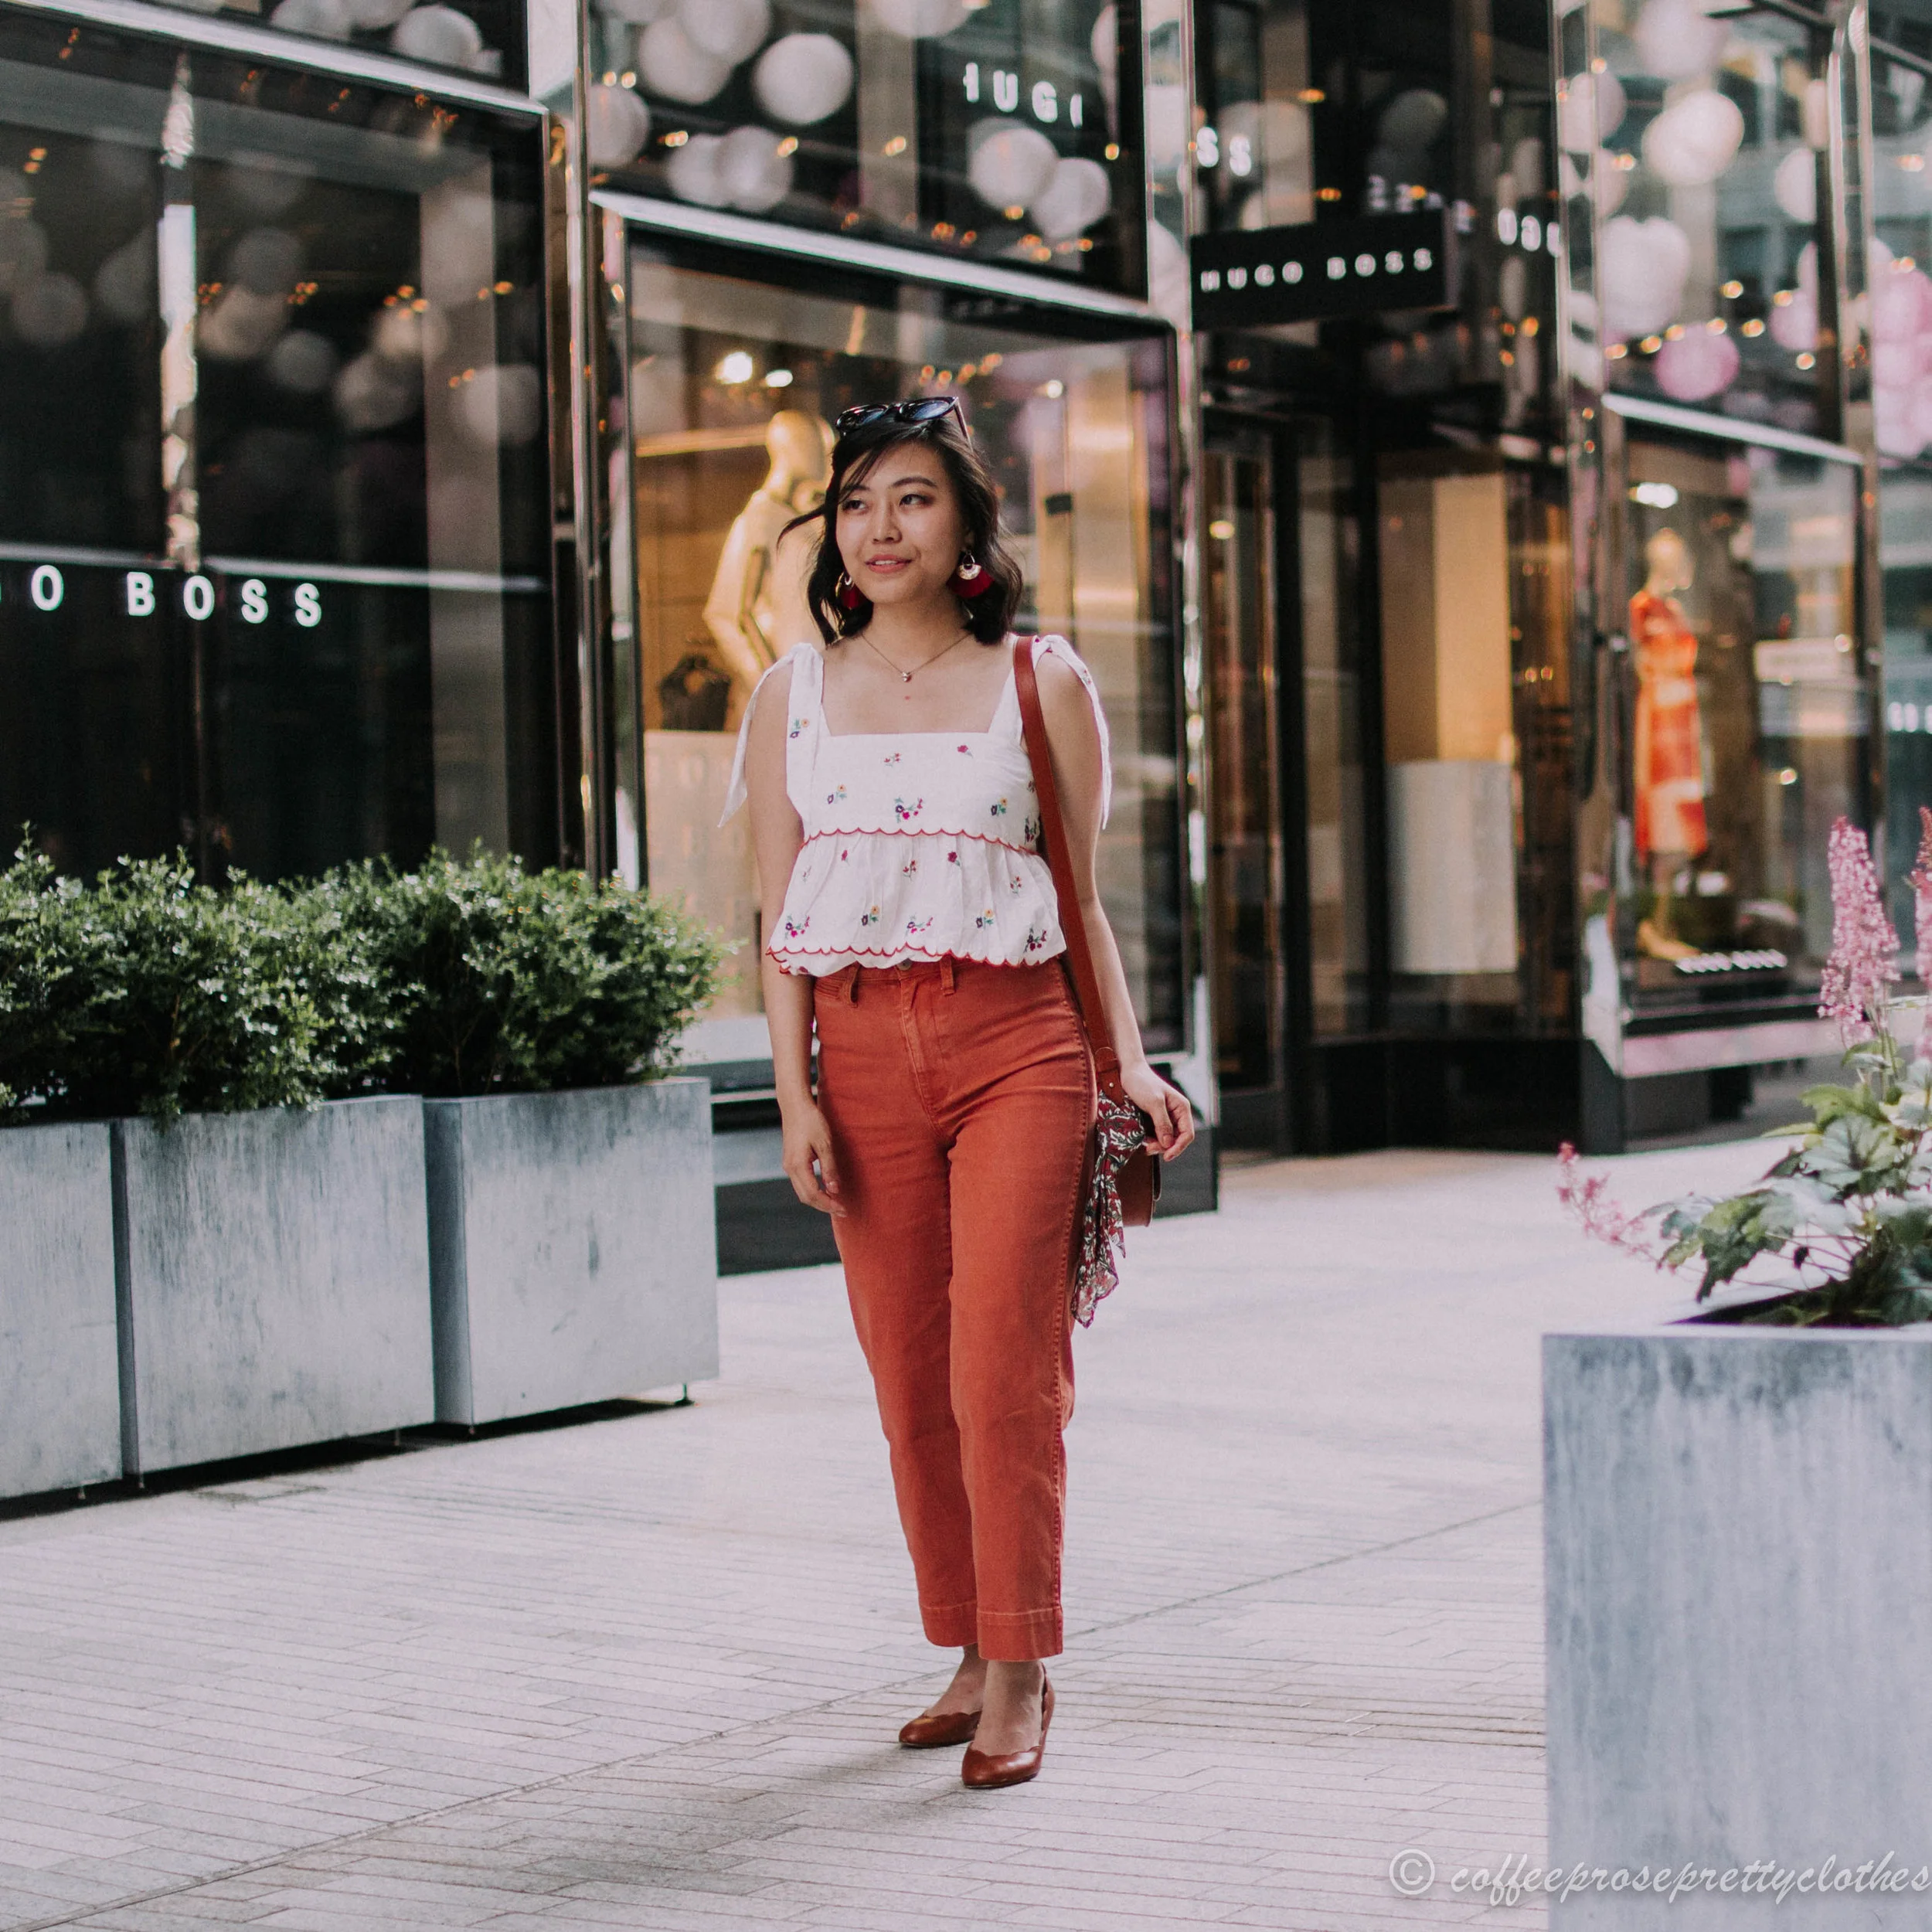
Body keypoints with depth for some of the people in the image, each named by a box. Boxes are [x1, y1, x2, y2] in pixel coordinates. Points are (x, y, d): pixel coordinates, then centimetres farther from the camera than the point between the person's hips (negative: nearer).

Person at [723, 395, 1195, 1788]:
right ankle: (970, 1652, 17)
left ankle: (1020, 1675, -2)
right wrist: (795, 1094, 0)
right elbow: (781, 918, 9)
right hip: (865, 1054, 2)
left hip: (1017, 1043, -2)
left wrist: (1132, 1062, 0)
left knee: (1003, 1361, -10)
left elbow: (1083, 898, 9)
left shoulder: (1043, 684, 7)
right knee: (908, 1373, 5)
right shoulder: (794, 695, 11)